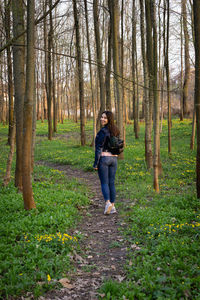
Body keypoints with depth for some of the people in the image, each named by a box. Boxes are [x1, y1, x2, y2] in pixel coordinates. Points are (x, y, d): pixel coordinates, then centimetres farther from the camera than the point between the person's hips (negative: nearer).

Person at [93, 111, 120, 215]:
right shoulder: (115, 130, 8)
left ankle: (107, 203, -17)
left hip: (103, 158, -6)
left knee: (104, 183, -1)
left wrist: (95, 163, -11)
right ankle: (112, 206, 12)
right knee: (111, 183, 10)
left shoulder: (103, 131, -14)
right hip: (114, 158, 6)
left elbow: (99, 148, -14)